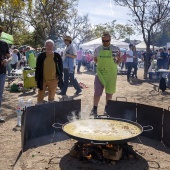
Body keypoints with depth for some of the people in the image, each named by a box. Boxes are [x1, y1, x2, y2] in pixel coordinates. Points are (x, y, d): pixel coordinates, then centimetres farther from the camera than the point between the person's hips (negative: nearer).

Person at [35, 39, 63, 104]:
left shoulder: (57, 56, 0)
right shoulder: (41, 55, -2)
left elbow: (60, 67, 8)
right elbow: (37, 67, 2)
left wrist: (60, 76, -2)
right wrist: (37, 78, -2)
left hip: (53, 80, 1)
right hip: (43, 80, 0)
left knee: (51, 98, 12)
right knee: (40, 98, 4)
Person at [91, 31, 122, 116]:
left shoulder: (115, 49, -3)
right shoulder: (97, 49, 2)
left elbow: (117, 62, 6)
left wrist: (121, 59, -9)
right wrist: (95, 59, 0)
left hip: (111, 74, 0)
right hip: (100, 73, 1)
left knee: (109, 92, 10)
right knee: (97, 92, -1)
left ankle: (107, 108, 25)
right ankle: (94, 108, 12)